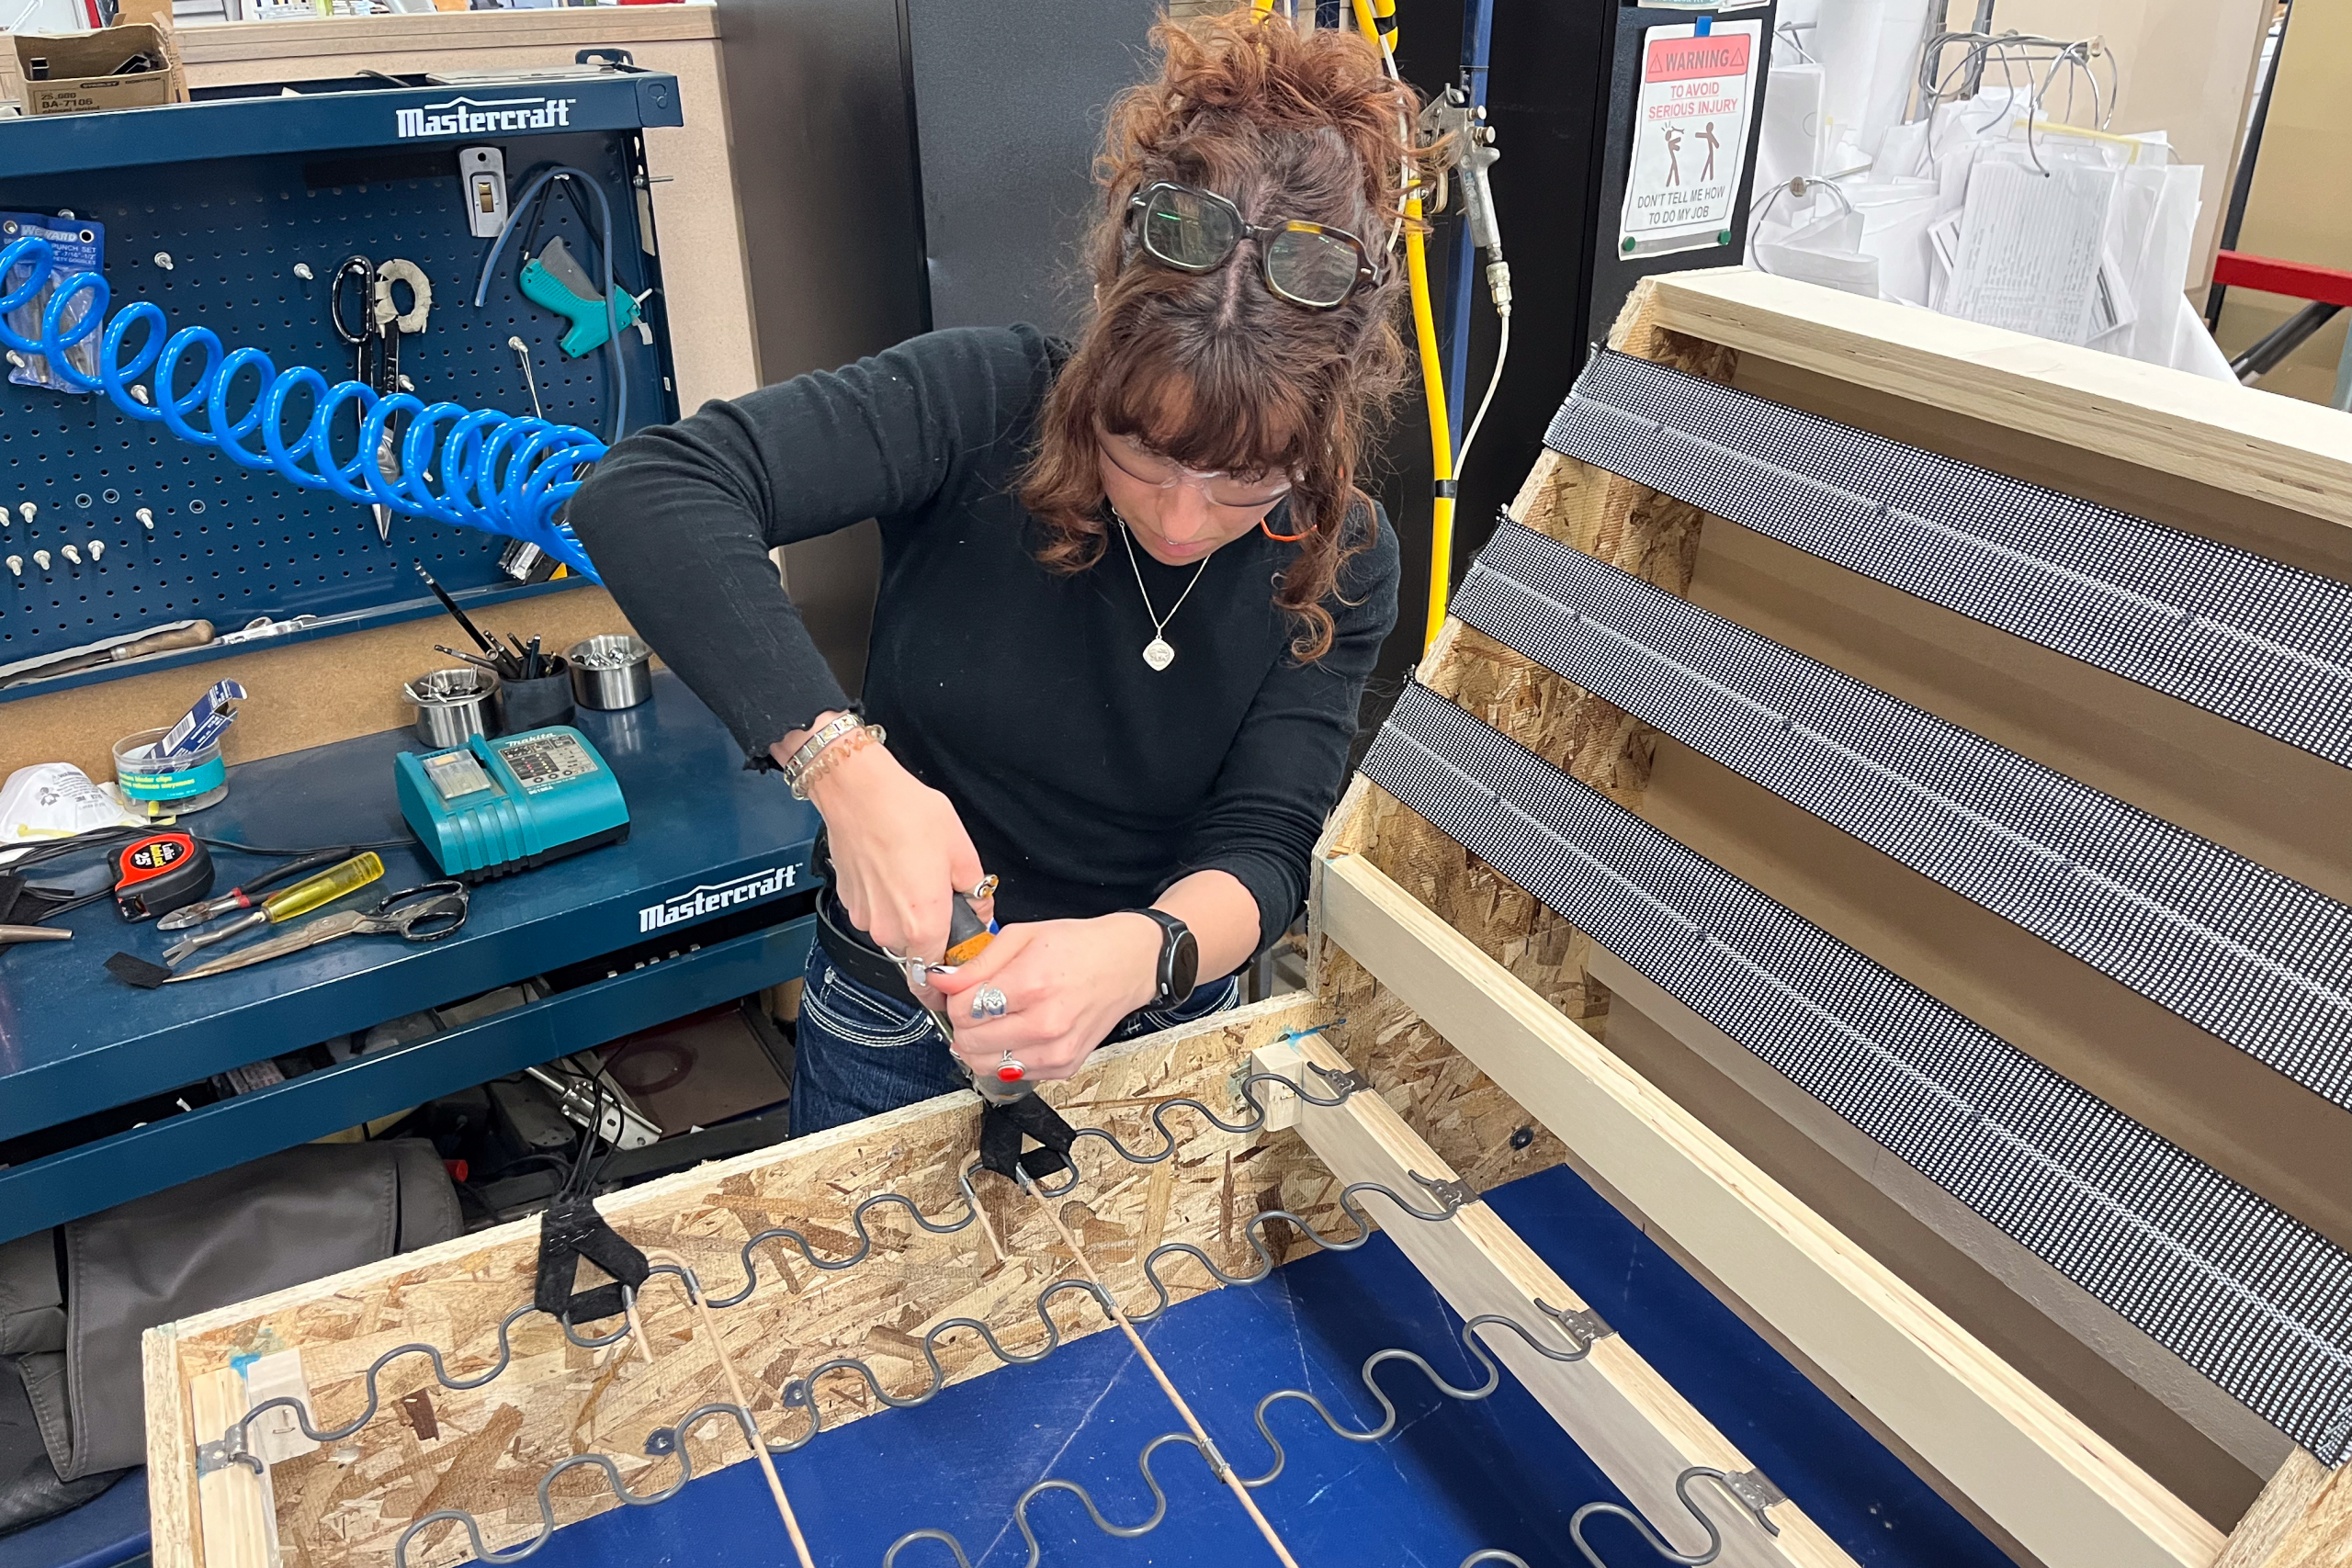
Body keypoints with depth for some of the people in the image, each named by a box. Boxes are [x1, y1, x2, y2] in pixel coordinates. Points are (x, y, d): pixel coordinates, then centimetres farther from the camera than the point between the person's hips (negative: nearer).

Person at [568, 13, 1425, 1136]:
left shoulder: (1338, 566, -16)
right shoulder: (984, 402, -24)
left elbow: (1263, 848, -21)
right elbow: (645, 497, -34)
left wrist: (1136, 957, -43)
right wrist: (846, 765, -46)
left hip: (1162, 1028, 2)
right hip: (896, 1029, -1)